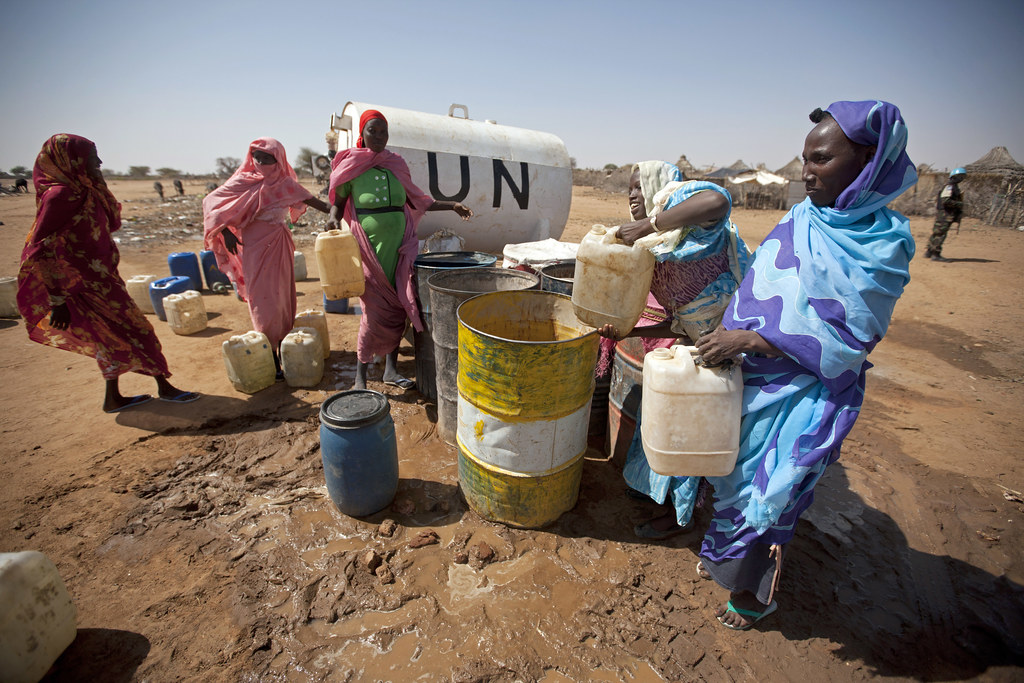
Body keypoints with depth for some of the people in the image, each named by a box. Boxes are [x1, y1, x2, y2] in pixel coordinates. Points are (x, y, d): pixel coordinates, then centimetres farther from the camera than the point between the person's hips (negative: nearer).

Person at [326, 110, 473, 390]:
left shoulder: (397, 164, 12)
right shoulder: (351, 164, 3)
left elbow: (415, 200, 20)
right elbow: (338, 200, 9)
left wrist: (452, 206, 15)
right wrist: (334, 218, -13)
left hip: (400, 246, 4)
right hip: (369, 247, -3)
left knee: (398, 308, 4)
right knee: (375, 310, -7)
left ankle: (391, 370, 19)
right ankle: (360, 377, 9)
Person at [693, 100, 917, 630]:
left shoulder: (883, 244, -14)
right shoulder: (800, 219, 3)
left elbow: (843, 337, -19)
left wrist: (750, 339, -25)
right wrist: (727, 337, 3)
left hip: (804, 396, -6)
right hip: (751, 378, 6)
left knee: (769, 491, 9)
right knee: (735, 472, 19)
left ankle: (753, 590, 34)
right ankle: (724, 554, 45)